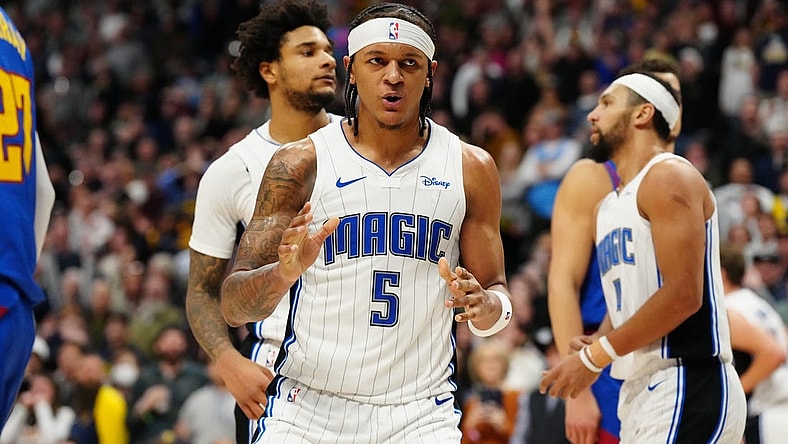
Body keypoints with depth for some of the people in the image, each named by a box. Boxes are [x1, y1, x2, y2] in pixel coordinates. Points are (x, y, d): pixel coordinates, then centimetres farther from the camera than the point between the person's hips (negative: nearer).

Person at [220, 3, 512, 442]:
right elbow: (233, 306, -4)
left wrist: (487, 307, -15)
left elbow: (497, 294, 9)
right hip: (309, 406, -1)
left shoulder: (470, 167, 4)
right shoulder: (301, 163, -2)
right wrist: (284, 273, -26)